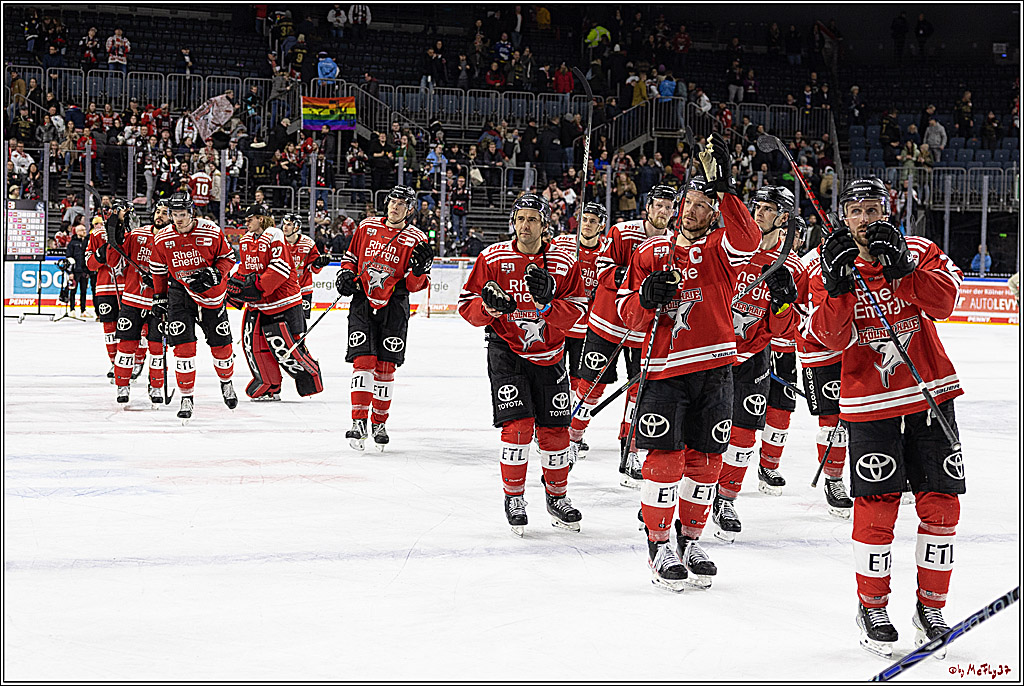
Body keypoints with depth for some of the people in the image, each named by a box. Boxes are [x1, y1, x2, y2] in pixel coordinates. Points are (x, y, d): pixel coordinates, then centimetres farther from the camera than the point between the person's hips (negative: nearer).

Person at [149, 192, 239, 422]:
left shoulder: (212, 232, -13)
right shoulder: (162, 239, -6)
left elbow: (228, 257, -1)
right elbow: (159, 270, 8)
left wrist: (213, 274, -18)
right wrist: (159, 298, 8)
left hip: (211, 293, 0)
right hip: (180, 292, 0)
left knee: (221, 345, 6)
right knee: (183, 345, -12)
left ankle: (226, 383, 37)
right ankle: (186, 398, -3)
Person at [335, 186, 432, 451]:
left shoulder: (416, 240, -1)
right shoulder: (367, 226, 7)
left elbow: (415, 284, -2)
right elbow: (351, 256, 20)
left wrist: (419, 271, -24)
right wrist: (346, 273, 1)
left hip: (394, 307, -1)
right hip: (362, 300, 1)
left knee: (385, 366, 3)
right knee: (363, 360, -11)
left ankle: (379, 423, 16)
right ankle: (358, 422, -12)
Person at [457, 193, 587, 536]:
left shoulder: (564, 263, -4)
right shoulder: (492, 258, -5)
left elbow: (574, 312, -10)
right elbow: (467, 306, -2)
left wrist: (547, 302, -28)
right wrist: (490, 306, -22)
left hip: (548, 354, 2)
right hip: (506, 350, -2)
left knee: (555, 428, 4)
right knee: (518, 425, -13)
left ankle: (557, 497, 24)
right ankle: (514, 498, 4)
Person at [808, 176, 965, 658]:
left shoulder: (919, 251, 4)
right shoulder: (833, 268, 2)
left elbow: (945, 301, -12)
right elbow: (831, 337, -12)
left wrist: (901, 268, -23)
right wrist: (837, 285, -25)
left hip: (930, 393, 2)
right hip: (870, 402, -2)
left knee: (940, 503, 3)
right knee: (876, 508, -7)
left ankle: (930, 608, 17)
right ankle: (871, 607, 10)